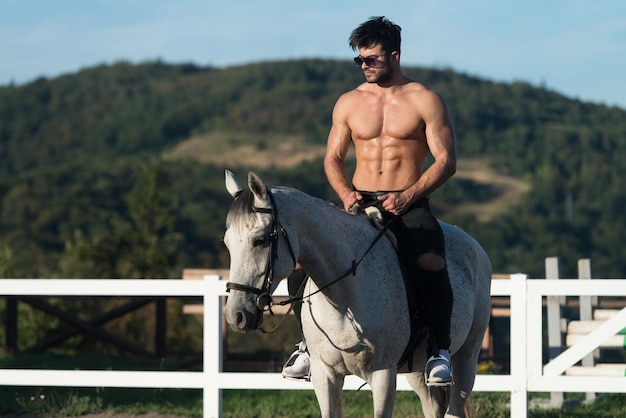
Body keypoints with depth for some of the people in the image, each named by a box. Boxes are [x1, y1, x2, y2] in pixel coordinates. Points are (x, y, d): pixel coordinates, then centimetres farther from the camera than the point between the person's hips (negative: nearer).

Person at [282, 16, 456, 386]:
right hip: (360, 203, 4)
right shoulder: (349, 103, 12)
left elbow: (446, 160, -5)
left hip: (410, 204, -4)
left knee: (432, 262, -32)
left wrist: (408, 196, -18)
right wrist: (346, 193, -6)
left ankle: (440, 351, -23)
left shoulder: (426, 101, 0)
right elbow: (333, 158, 16)